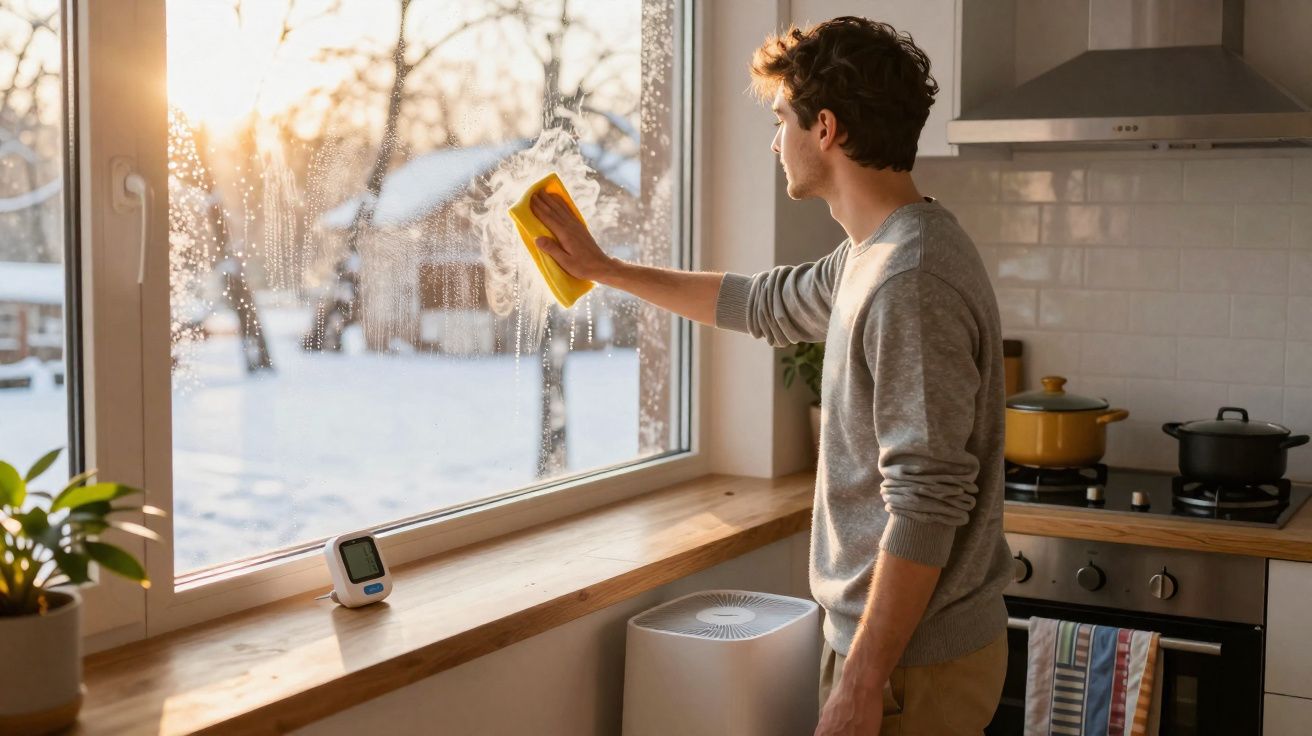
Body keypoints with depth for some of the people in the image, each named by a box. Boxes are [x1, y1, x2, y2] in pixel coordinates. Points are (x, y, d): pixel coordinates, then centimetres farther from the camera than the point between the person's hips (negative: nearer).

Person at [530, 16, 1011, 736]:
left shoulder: (913, 279, -24)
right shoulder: (870, 256, 7)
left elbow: (927, 506, -26)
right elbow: (763, 304, 25)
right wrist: (604, 268, 30)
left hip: (914, 662, -9)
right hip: (886, 637, 9)